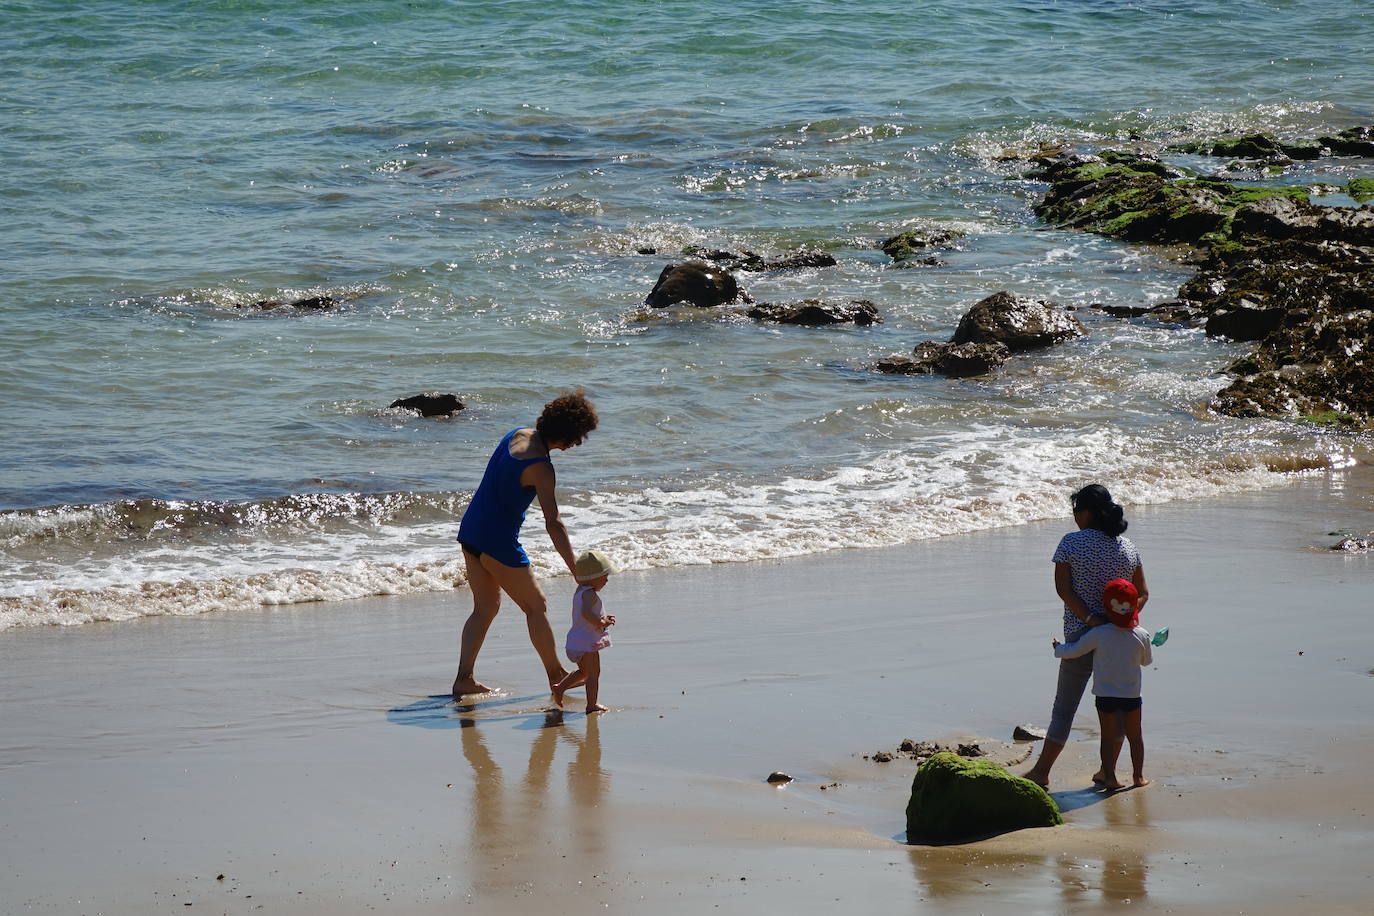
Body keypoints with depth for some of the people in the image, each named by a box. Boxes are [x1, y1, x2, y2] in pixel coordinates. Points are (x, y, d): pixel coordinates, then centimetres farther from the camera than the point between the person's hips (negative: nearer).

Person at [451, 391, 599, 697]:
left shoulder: (517, 435, 2)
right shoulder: (540, 467, -23)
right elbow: (553, 523, -26)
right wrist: (576, 569, -27)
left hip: (471, 532, 8)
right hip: (498, 542, -8)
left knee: (486, 606, 15)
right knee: (536, 605, 8)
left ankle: (464, 678, 8)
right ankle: (556, 675, 19)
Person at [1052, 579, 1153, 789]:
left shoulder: (1099, 635, -12)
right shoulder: (1142, 635, -7)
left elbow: (1072, 651, -6)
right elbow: (1147, 660, 11)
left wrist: (1058, 647, 15)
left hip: (1105, 695, -1)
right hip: (1132, 694, 1)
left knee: (1109, 737, 7)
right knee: (1135, 735, 13)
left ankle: (1109, 777, 1)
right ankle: (1138, 776, 17)